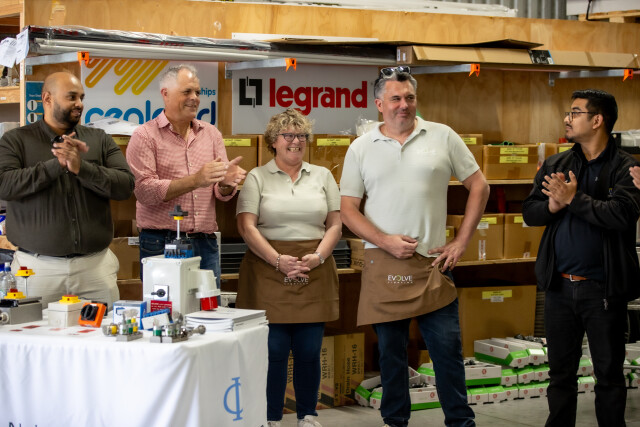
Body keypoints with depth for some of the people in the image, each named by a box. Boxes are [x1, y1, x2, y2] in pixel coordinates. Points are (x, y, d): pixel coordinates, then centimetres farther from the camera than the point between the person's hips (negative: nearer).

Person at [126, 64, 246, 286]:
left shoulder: (211, 133, 12)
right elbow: (145, 191, -13)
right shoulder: (145, 135, -1)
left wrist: (226, 183, -16)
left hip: (205, 244, 4)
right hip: (161, 244, -4)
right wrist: (195, 181, -23)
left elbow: (222, 194, 8)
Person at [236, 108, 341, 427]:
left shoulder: (322, 176, 14)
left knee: (309, 350, 4)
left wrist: (318, 256, -7)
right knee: (274, 350, -3)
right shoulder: (257, 178, 4)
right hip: (269, 272, -2)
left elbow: (335, 224, 10)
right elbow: (247, 227, -4)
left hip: (314, 273, 3)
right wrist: (278, 261, -14)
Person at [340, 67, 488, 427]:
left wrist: (461, 242, 1)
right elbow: (348, 209, 4)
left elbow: (479, 186, 7)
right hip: (383, 265, 1)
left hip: (432, 263, -1)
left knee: (449, 350, 0)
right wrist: (386, 242, -9)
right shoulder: (361, 148, 6)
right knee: (391, 353, 9)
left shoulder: (442, 137, 4)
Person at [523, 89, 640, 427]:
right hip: (559, 286, 5)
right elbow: (529, 211, 7)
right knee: (561, 372, 14)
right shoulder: (554, 165, 9)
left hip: (602, 288, -5)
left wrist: (574, 199, -18)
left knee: (609, 374, 6)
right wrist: (552, 207, -13)